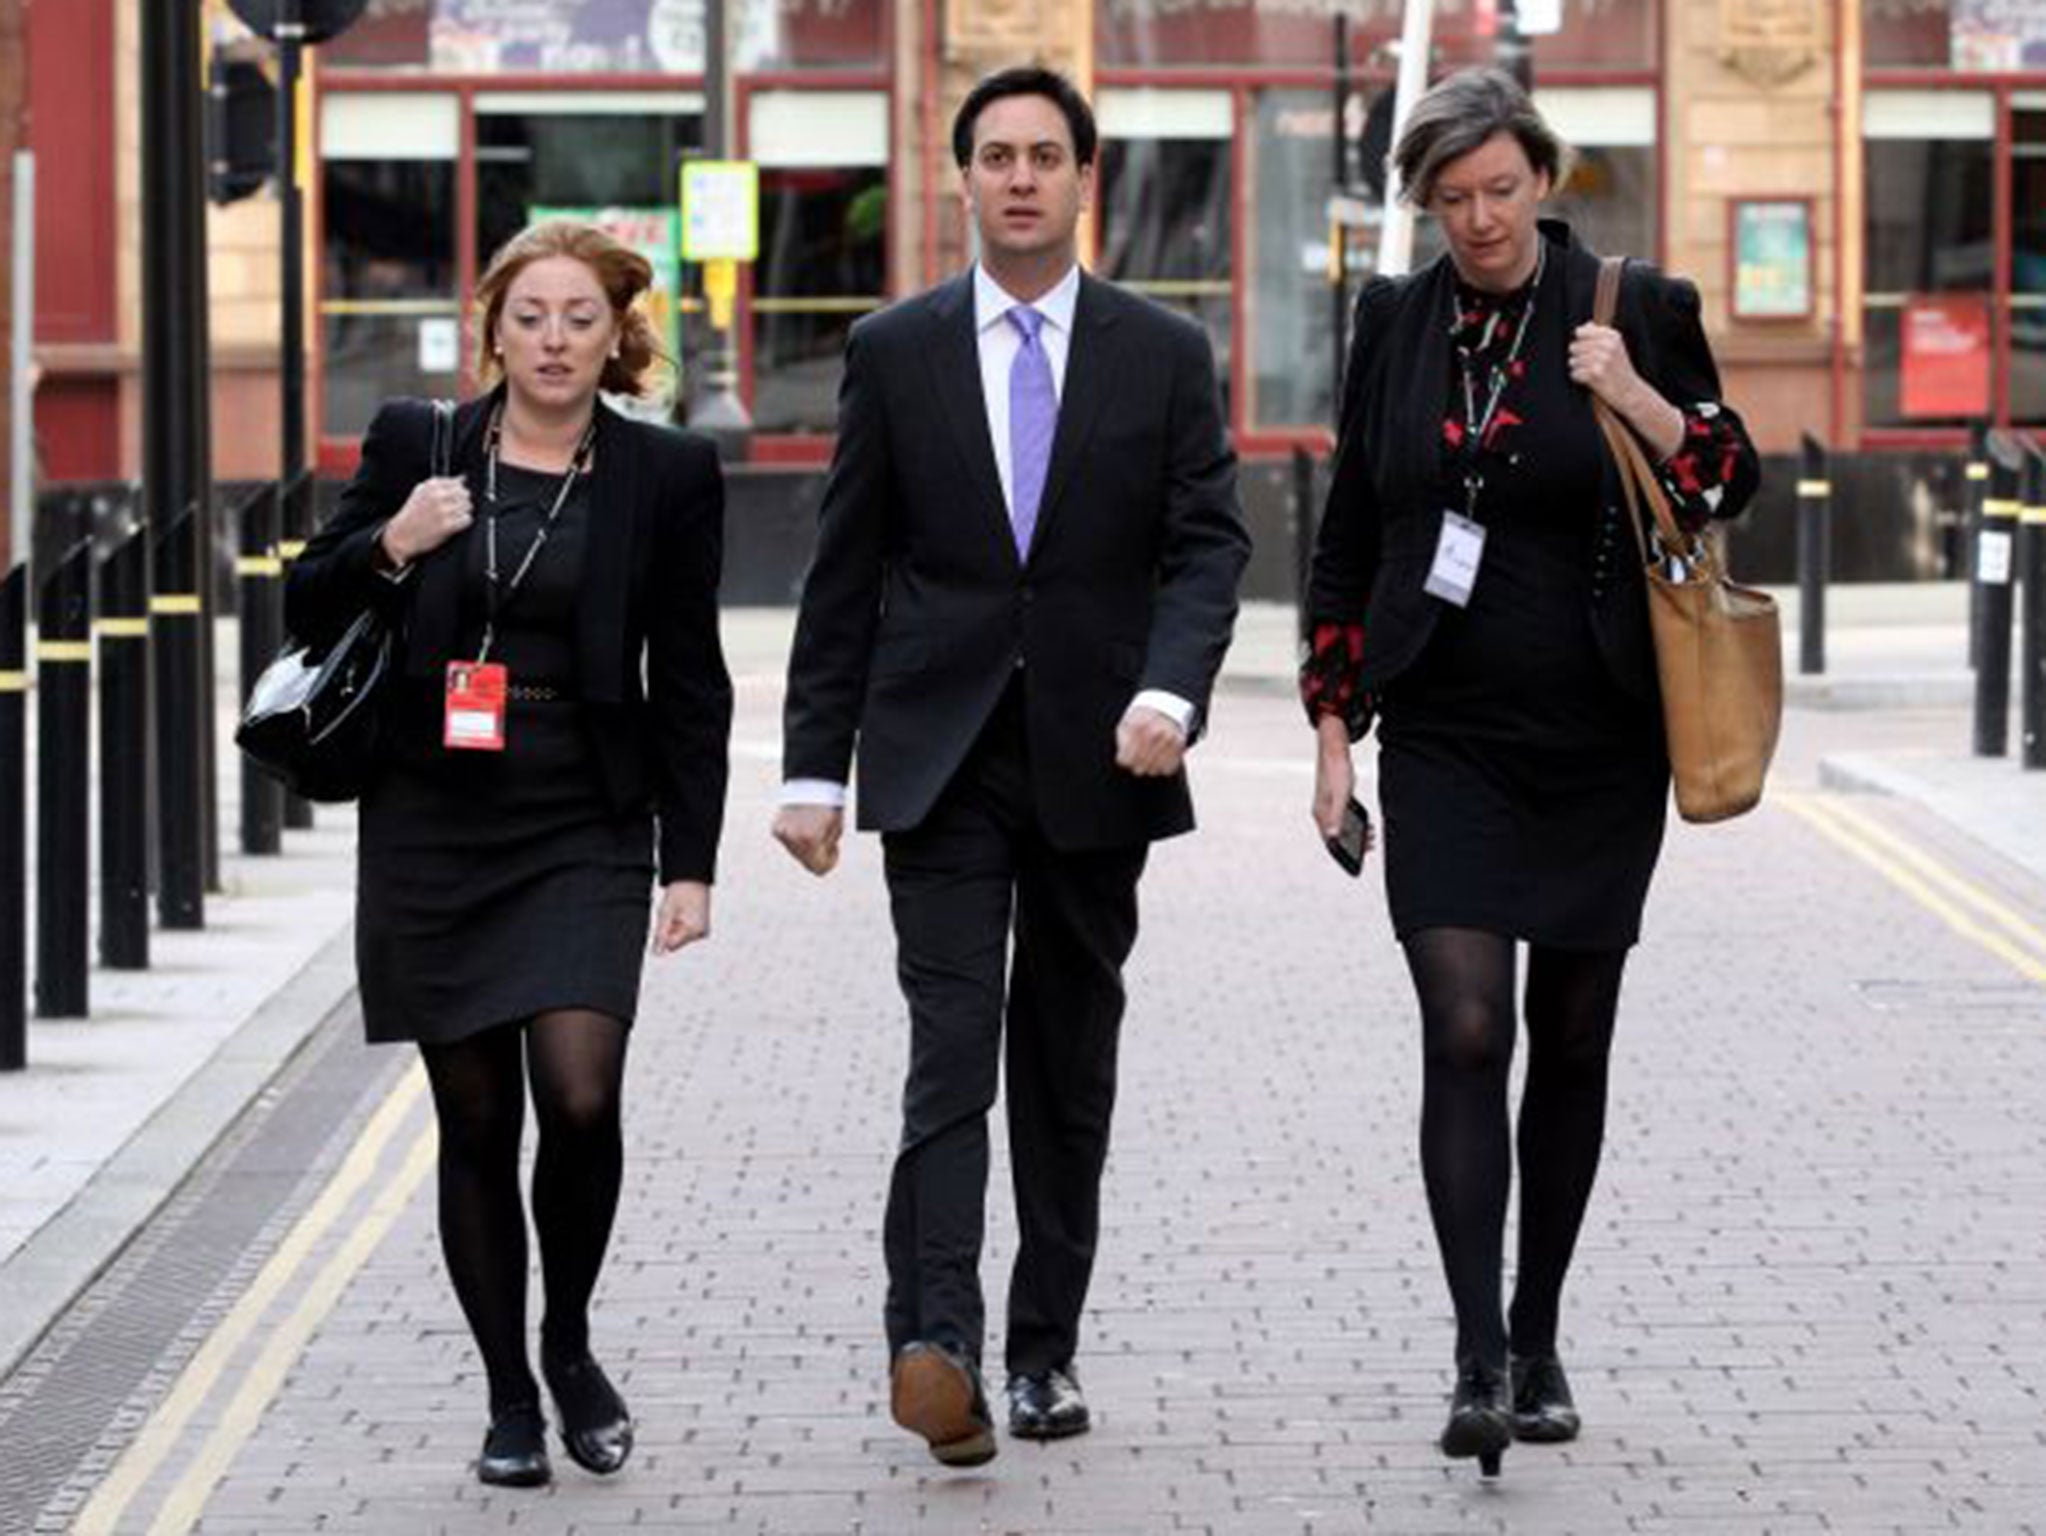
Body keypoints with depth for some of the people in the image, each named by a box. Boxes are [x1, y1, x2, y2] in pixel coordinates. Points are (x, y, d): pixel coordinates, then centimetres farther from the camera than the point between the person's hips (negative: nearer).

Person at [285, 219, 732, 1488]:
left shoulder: (668, 476, 2)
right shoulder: (414, 446, 4)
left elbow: (690, 686, 4)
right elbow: (310, 610, 10)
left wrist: (691, 861, -1)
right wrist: (390, 547, -10)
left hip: (585, 832, -1)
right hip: (433, 829, 1)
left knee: (580, 1094, -16)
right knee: (476, 1118, 4)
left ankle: (570, 1343, 10)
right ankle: (510, 1397, 15)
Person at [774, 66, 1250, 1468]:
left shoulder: (1164, 356, 5)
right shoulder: (894, 353, 5)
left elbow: (1208, 544, -2)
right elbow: (847, 573, 6)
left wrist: (1170, 691, -20)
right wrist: (815, 766, 1)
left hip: (1094, 759, 1)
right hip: (939, 757, -1)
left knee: (1071, 1066, 8)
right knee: (952, 1044, -13)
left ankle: (1046, 1347, 16)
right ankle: (936, 1341, -23)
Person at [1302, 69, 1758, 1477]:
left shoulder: (1637, 313, -1)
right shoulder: (1396, 323, 6)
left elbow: (1732, 484, -1)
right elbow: (1347, 539, 12)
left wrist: (1638, 399, -18)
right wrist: (1334, 726, 8)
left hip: (1600, 740, 0)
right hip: (1446, 740, 0)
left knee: (1571, 1041, 7)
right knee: (1465, 1030, -13)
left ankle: (1539, 1342, 20)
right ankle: (1480, 1362, -15)